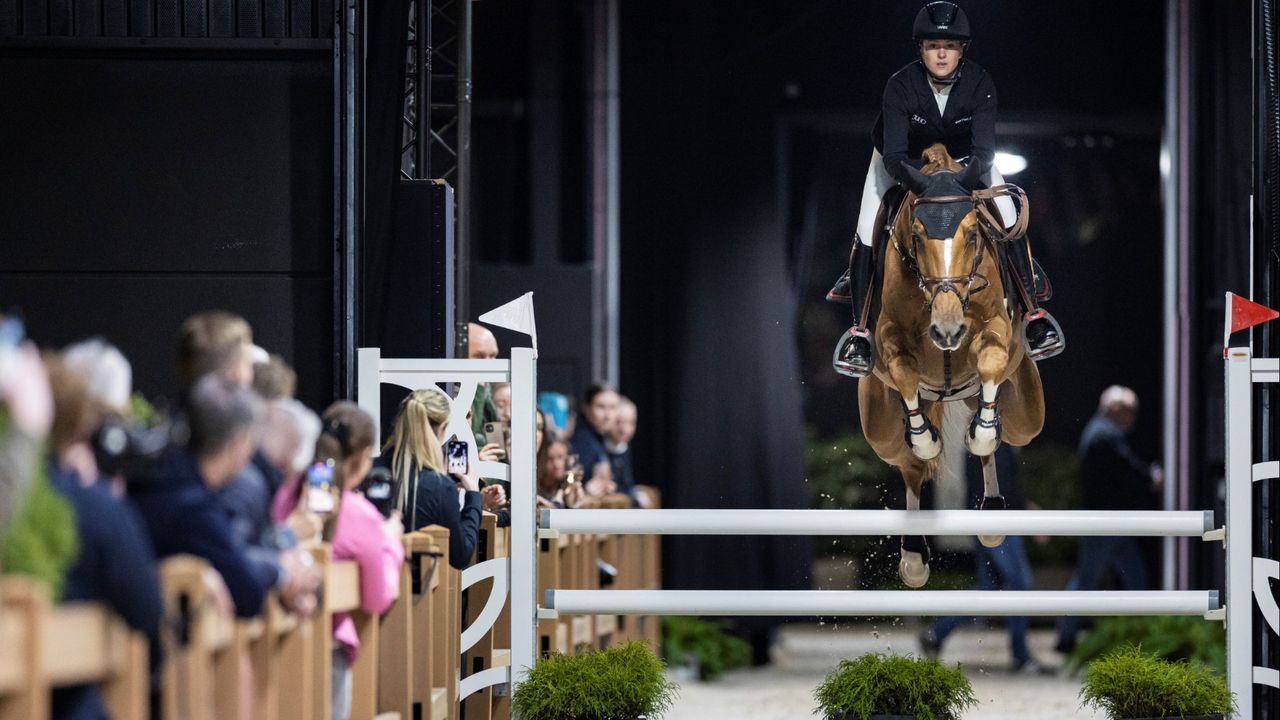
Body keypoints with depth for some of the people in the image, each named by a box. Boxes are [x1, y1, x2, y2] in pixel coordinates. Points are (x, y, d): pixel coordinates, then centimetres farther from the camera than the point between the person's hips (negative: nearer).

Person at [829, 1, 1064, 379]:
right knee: (867, 231, -17)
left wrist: (963, 175, -55)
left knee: (1009, 218, -16)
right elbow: (893, 155, -36)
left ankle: (1033, 312, -5)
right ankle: (860, 330, -4)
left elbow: (984, 147, -33)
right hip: (905, 161, -1)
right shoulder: (900, 86, -30)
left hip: (963, 160, 1)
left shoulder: (979, 83, -26)